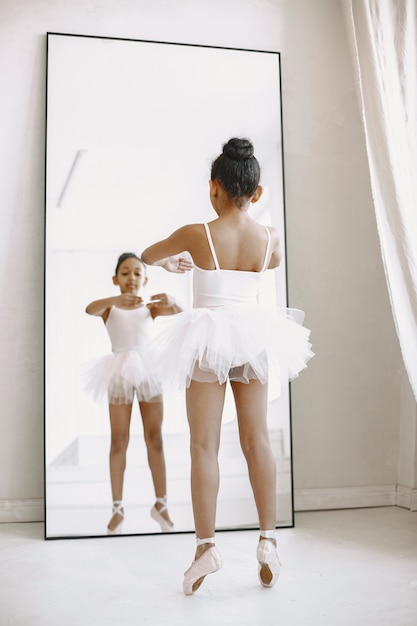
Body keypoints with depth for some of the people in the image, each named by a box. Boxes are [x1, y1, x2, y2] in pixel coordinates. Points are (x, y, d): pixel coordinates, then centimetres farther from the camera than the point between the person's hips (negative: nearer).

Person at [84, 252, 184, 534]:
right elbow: (90, 309, -22)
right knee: (119, 442, 5)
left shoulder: (150, 307, 7)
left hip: (148, 371, 2)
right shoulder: (111, 308, 1)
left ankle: (161, 504, 17)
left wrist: (171, 300, -35)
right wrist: (115, 300, -43)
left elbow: (178, 311, -11)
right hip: (120, 374, -1)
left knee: (155, 439, 6)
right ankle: (118, 507, 14)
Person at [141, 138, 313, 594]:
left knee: (204, 446, 3)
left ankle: (206, 546, 7)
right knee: (257, 439, 10)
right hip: (253, 338, 3)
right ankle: (268, 540, 14)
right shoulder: (270, 238, -3)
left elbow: (146, 255, 7)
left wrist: (169, 263, 29)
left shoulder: (196, 234, -11)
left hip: (207, 340, -3)